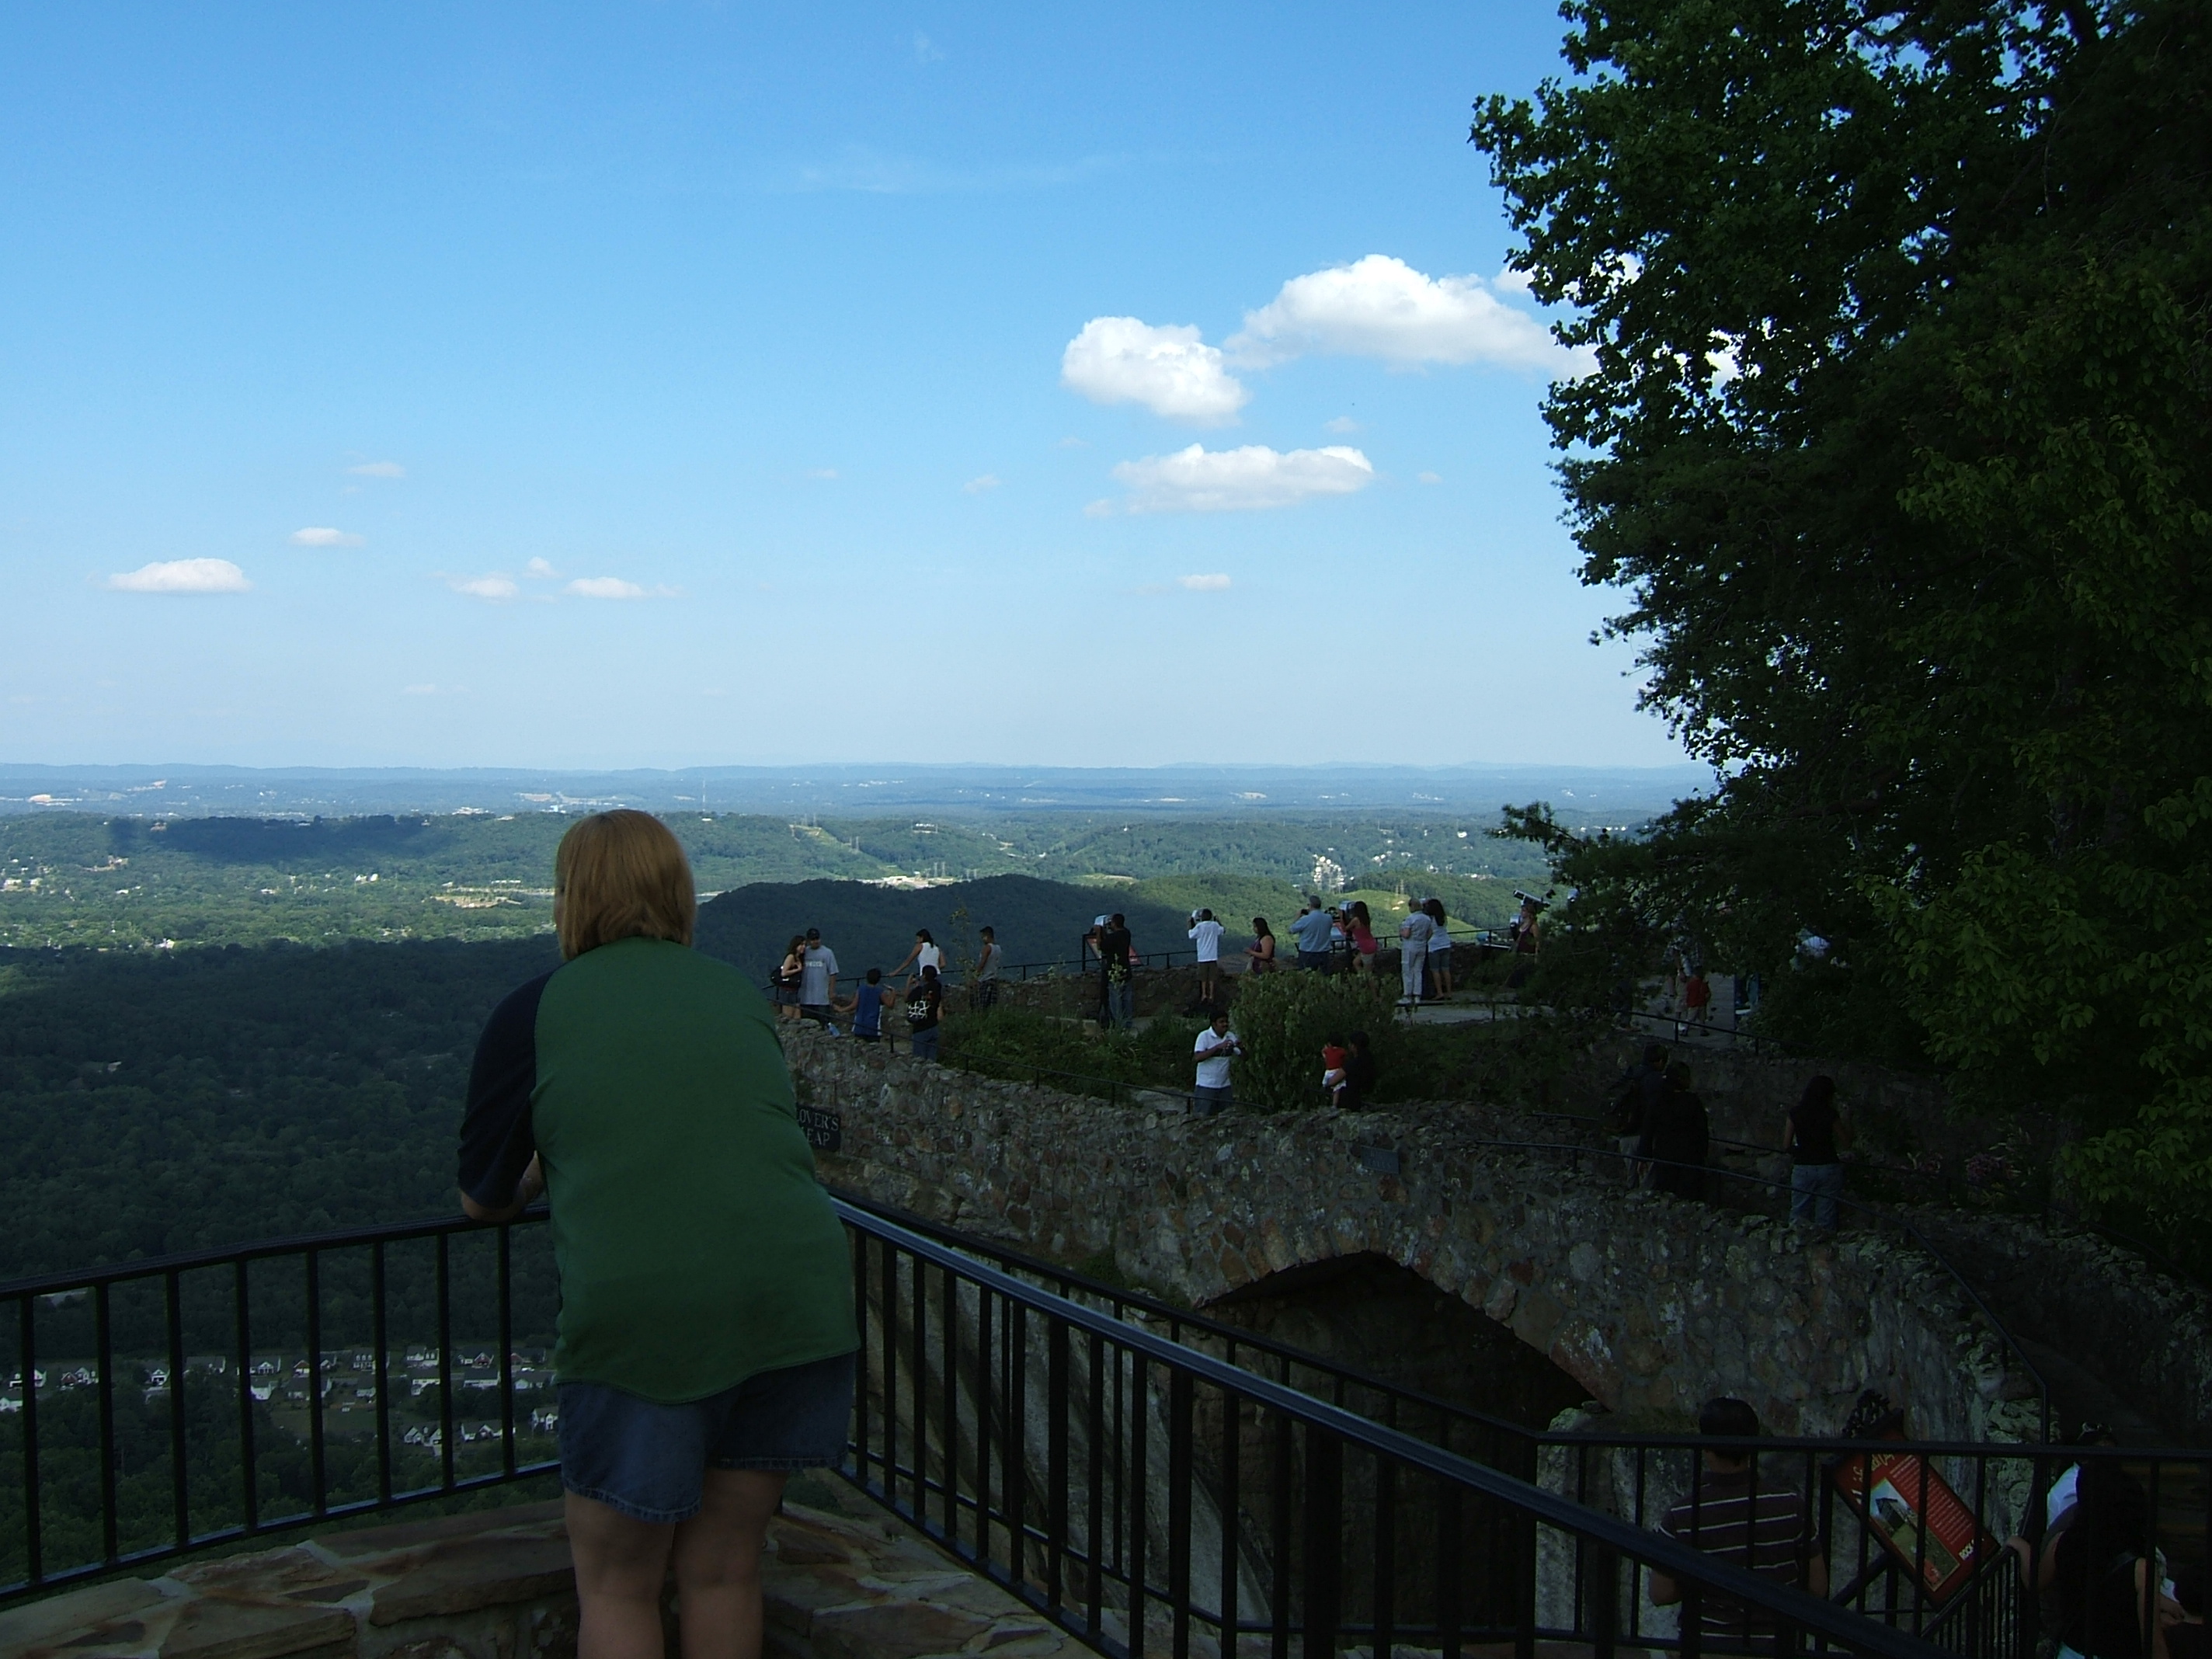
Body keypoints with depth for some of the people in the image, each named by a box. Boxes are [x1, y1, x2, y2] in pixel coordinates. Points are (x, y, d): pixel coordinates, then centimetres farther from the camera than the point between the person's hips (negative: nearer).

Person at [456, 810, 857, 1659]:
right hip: (800, 1295, 4)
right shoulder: (737, 992, 14)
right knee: (725, 1570, 19)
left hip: (642, 1311, -4)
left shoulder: (532, 1014, 5)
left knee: (617, 1585, 15)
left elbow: (483, 1200, 16)